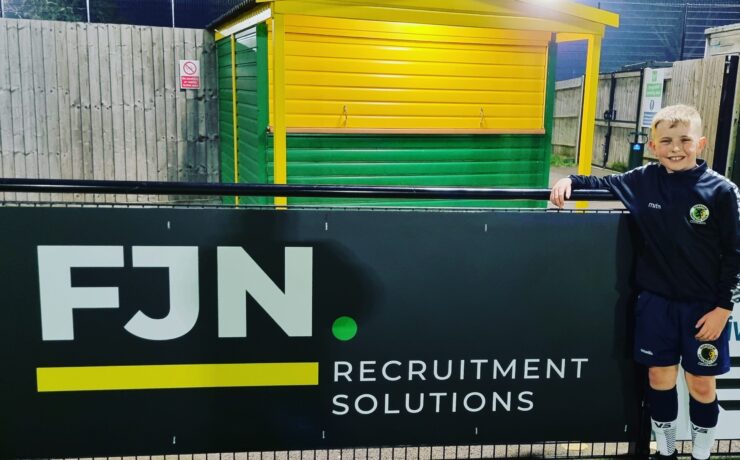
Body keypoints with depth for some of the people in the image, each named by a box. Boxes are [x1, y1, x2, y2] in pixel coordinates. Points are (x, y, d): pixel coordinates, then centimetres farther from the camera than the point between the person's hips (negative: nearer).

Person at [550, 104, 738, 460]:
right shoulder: (644, 180, -4)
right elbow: (603, 183, 12)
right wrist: (570, 181, -6)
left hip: (705, 307, -2)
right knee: (660, 378, 12)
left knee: (701, 384, 10)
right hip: (655, 301, 2)